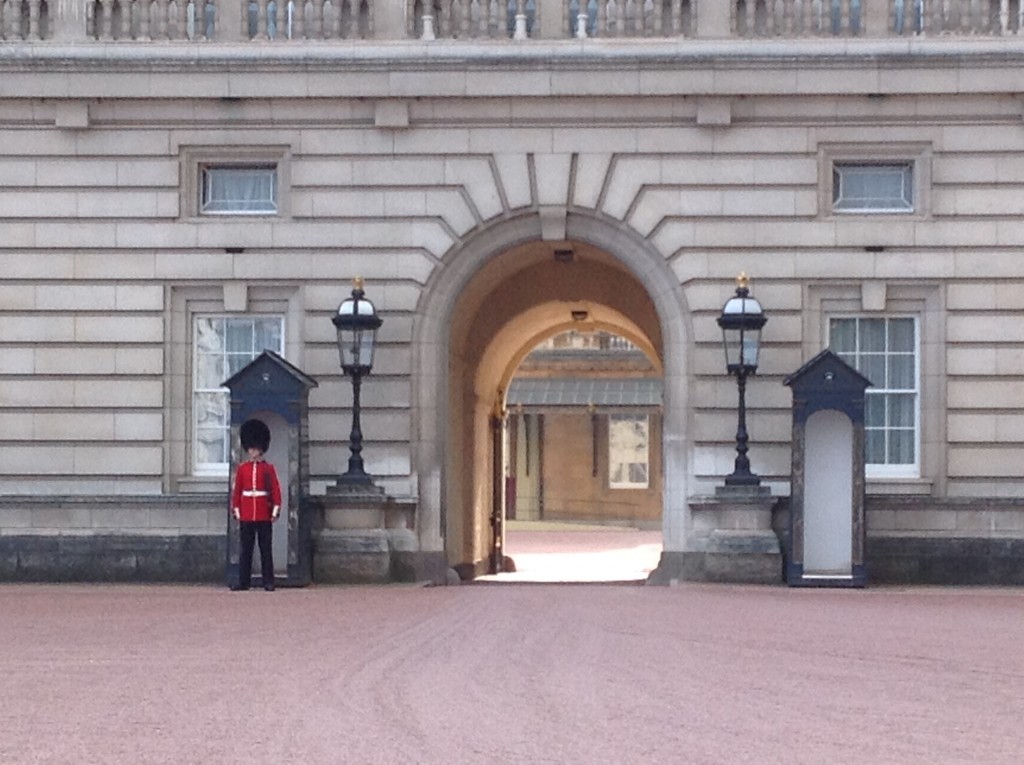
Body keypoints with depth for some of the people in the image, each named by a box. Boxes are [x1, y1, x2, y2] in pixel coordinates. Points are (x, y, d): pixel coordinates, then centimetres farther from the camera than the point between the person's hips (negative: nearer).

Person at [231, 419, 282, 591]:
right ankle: (244, 582, 6)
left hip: (264, 516, -1)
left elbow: (276, 491, 0)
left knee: (266, 549, 2)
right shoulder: (242, 469, 7)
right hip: (246, 516, 1)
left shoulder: (269, 469, 2)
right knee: (245, 550, 3)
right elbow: (236, 491, 7)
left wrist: (275, 511, -7)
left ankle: (268, 582, 5)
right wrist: (236, 511, 1)